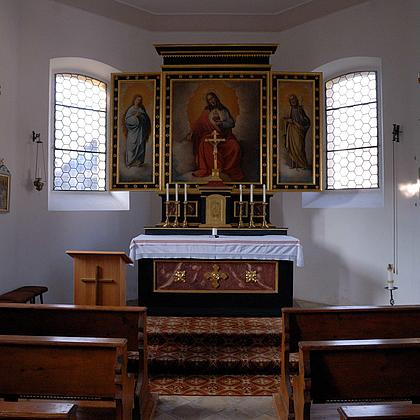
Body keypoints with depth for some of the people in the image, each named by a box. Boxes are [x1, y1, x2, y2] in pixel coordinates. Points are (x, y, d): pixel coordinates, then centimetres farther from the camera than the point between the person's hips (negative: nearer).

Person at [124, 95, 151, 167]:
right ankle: (130, 162, 0)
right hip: (133, 131, -4)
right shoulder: (131, 109, -2)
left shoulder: (142, 109, 11)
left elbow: (146, 119, 19)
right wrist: (135, 116, -20)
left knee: (141, 146, 3)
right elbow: (127, 119, -8)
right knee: (132, 146, -5)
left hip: (141, 131, 4)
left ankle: (139, 162, 9)